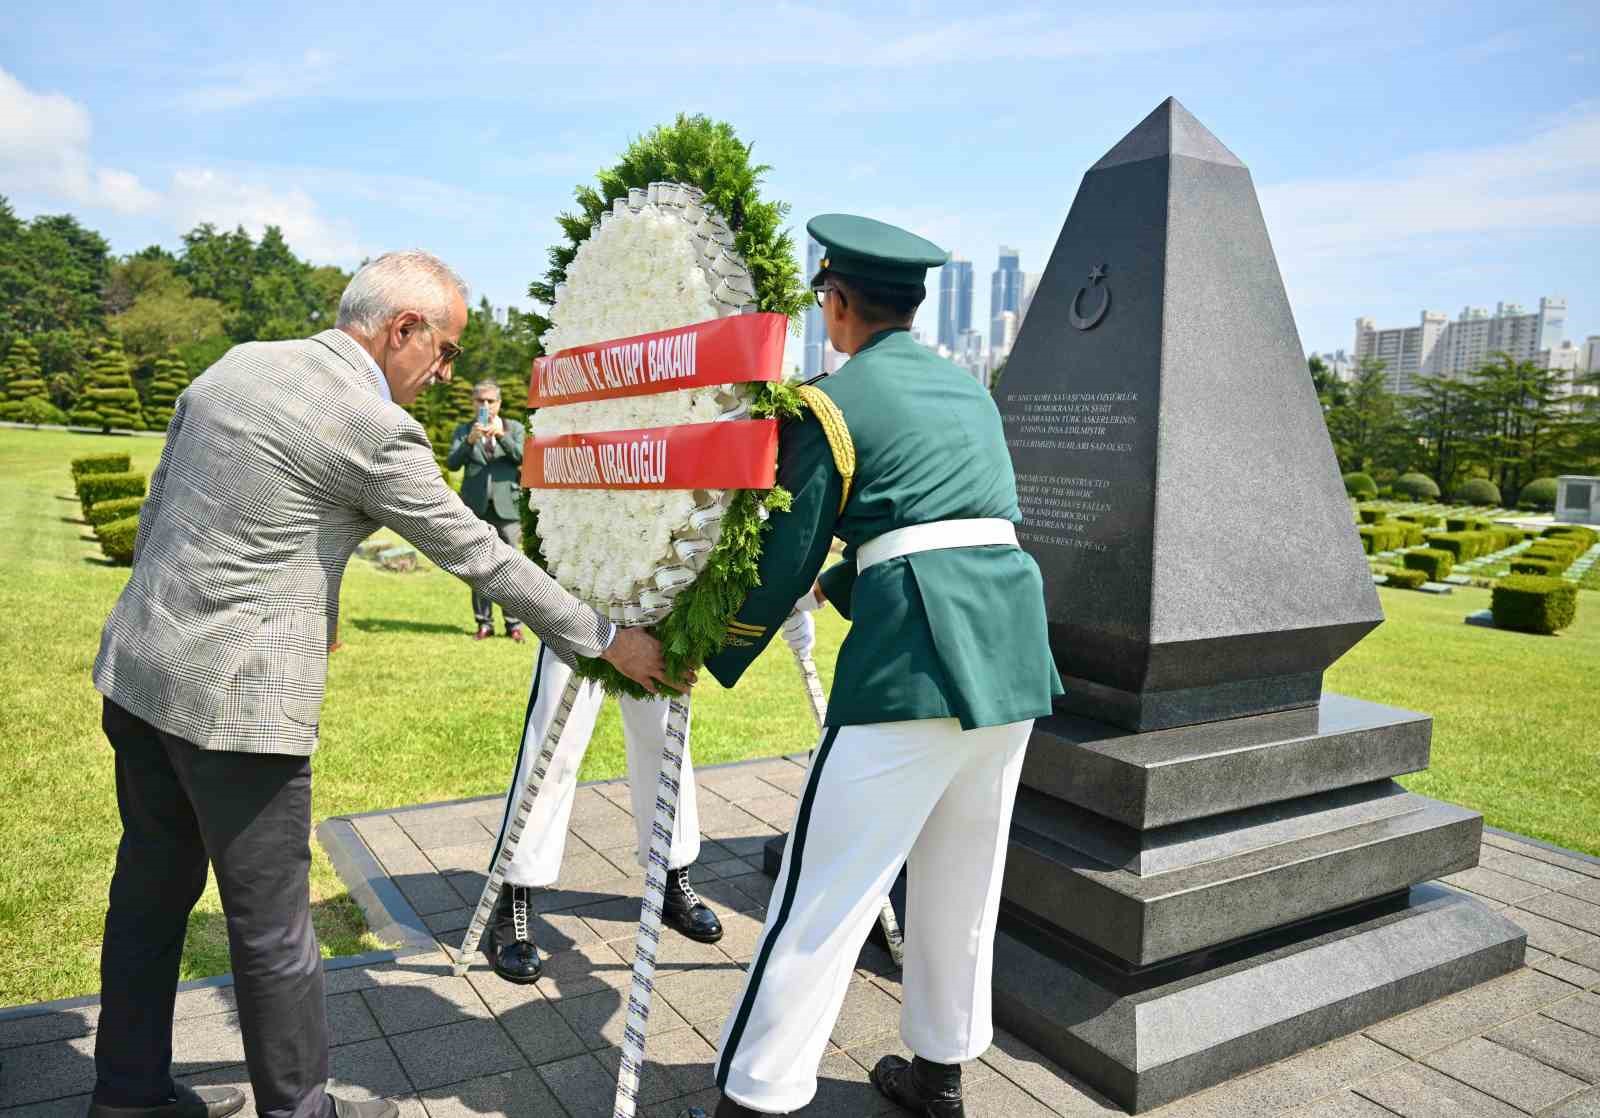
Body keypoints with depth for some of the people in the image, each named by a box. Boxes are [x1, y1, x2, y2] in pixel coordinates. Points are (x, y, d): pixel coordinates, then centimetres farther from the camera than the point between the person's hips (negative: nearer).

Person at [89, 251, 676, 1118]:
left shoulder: (237, 363, 8)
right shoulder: (377, 429, -16)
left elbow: (154, 515, 14)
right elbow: (481, 557, -11)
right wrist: (606, 640, -1)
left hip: (137, 669, 9)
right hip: (237, 699, -9)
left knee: (152, 886, 21)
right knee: (271, 922, 8)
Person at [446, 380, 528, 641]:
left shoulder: (514, 428, 12)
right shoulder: (463, 431, 11)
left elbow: (523, 458, -3)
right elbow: (451, 463, -2)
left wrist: (502, 435, -16)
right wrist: (470, 441, -18)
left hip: (506, 506, -1)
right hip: (476, 507, 1)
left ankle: (514, 623, 1)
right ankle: (484, 622, 9)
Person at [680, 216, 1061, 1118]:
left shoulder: (833, 401, -1)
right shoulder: (972, 390, 19)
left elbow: (786, 555, -2)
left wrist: (712, 658, 11)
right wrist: (842, 582, 35)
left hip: (918, 652, -8)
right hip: (1015, 643, 8)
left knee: (827, 887, 0)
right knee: (964, 875, 19)